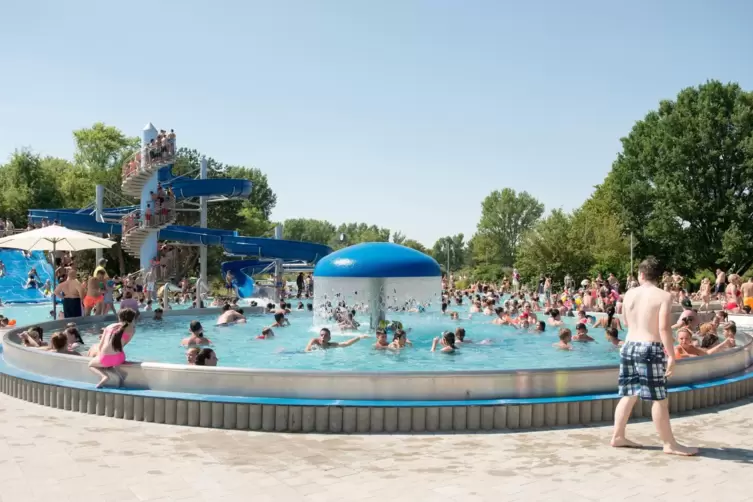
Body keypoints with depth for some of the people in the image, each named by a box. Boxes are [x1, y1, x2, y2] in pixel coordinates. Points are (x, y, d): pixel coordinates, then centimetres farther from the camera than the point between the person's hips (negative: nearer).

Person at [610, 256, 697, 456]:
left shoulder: (629, 294, 7)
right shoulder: (664, 296, -9)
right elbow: (664, 328, -18)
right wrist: (671, 356, -16)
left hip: (629, 346, 6)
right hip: (650, 350, -6)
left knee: (629, 395, 14)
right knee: (659, 399, 1)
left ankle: (618, 436, 18)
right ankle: (670, 444, 9)